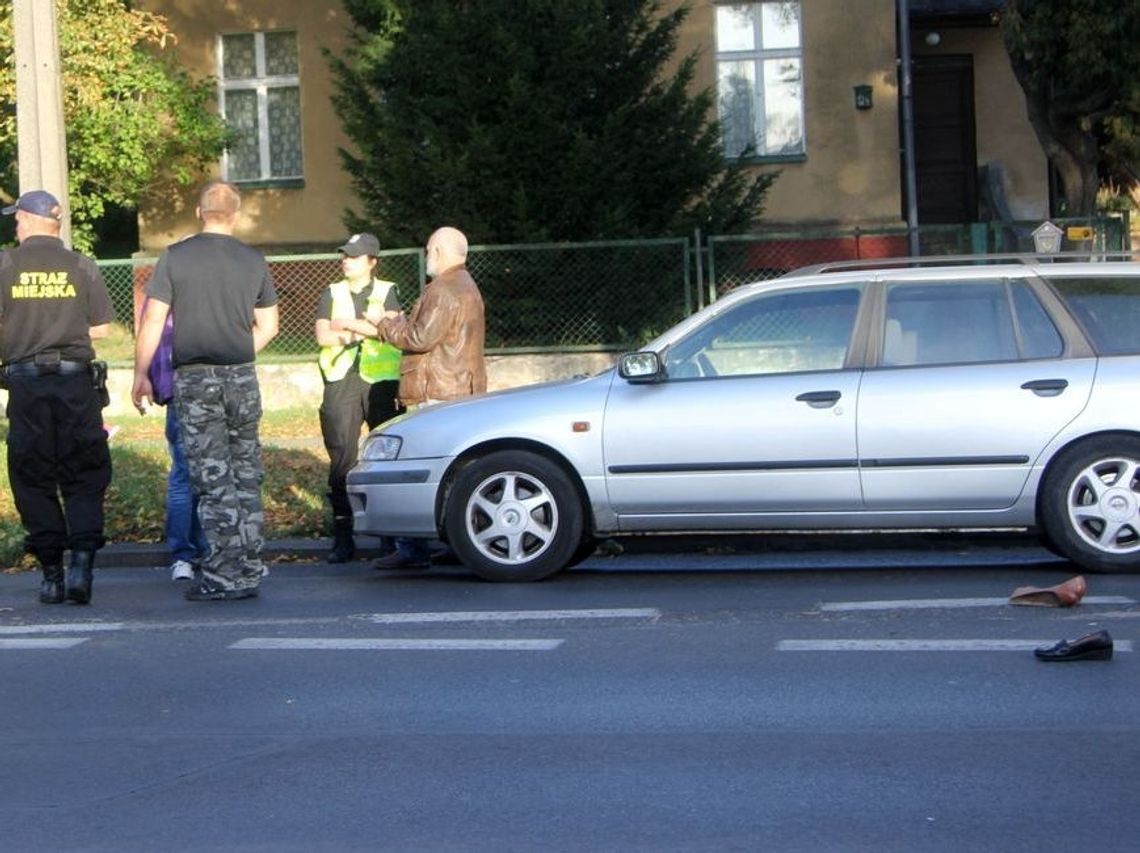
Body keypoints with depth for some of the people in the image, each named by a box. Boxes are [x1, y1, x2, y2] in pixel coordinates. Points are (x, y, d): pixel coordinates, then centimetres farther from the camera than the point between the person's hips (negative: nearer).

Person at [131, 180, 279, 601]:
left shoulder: (175, 257, -3)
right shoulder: (254, 262, 6)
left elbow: (152, 321, -5)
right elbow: (268, 326, 12)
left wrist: (141, 375, 2)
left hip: (194, 380, -3)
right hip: (242, 378, 3)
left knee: (213, 481, -4)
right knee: (246, 476, 11)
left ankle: (225, 576, -6)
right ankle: (248, 569, 15)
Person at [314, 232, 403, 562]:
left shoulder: (386, 292, 9)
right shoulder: (332, 294, 15)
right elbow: (323, 336, 1)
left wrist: (347, 325, -7)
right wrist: (365, 329, -6)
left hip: (381, 381, -1)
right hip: (341, 382, 2)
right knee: (341, 459, -3)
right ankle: (342, 537, -1)